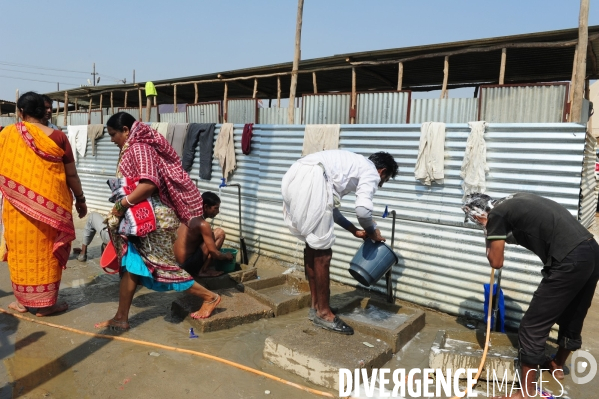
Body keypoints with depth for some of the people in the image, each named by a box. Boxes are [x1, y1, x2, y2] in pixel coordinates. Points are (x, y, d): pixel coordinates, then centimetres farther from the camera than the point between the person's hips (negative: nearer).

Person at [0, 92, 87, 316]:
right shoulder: (57, 137, -5)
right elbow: (71, 174, -2)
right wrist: (80, 199, 10)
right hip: (51, 204, -1)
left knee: (21, 249, 14)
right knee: (47, 251, 8)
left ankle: (22, 300, 25)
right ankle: (46, 303, 16)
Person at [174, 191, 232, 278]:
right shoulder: (203, 224, -17)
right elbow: (214, 253, -17)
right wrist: (226, 256, 4)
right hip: (187, 264, -9)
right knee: (219, 233, -9)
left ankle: (201, 268, 11)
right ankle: (203, 270, -3)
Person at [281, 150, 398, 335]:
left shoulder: (351, 164, 35)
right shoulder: (371, 171, 11)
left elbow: (330, 207, 34)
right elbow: (362, 209, -6)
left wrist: (354, 230, 39)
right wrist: (372, 231, 15)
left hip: (294, 177, 10)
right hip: (311, 181, -10)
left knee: (312, 246, 18)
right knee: (322, 251, 1)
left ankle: (315, 306, 29)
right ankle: (323, 312, 14)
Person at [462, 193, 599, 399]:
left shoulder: (496, 215, -4)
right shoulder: (517, 199, 19)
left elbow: (496, 262, 0)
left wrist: (491, 239, 14)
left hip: (570, 261, -9)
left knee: (532, 327, 1)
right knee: (572, 318, 28)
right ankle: (557, 366, 50)